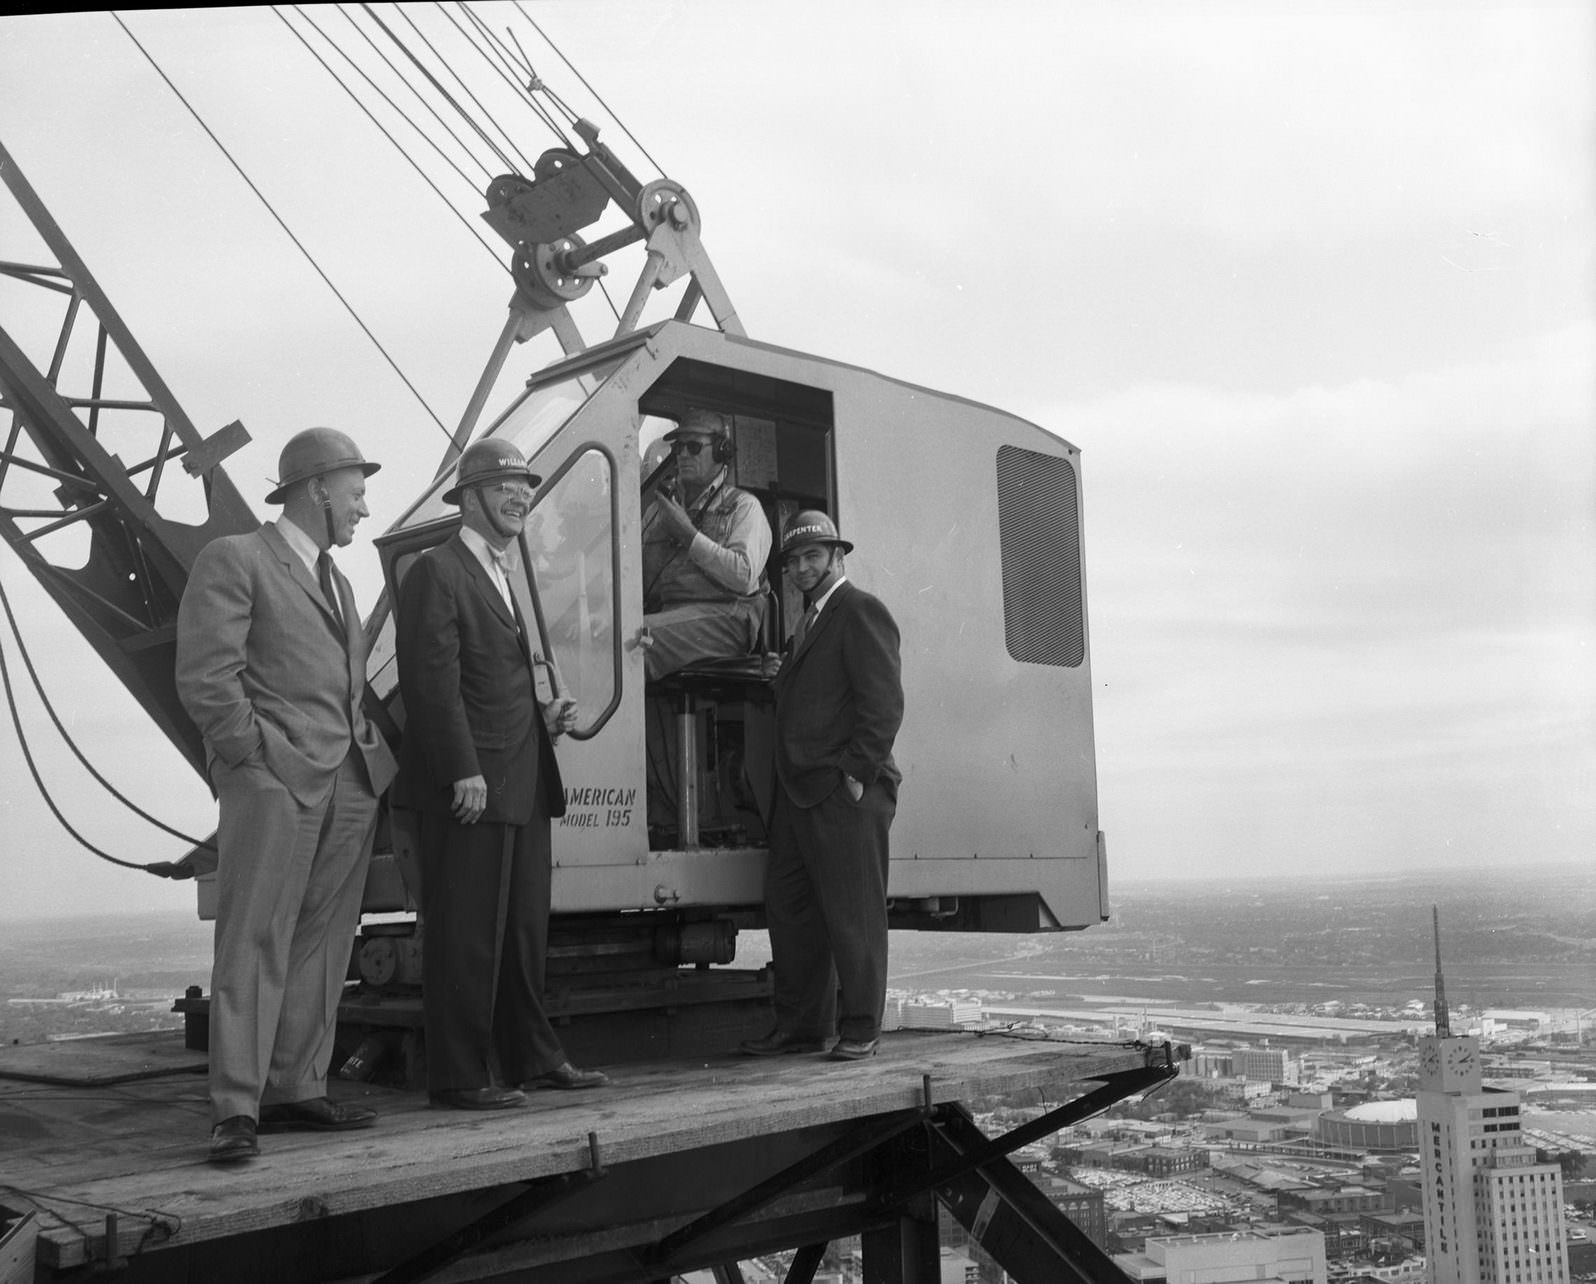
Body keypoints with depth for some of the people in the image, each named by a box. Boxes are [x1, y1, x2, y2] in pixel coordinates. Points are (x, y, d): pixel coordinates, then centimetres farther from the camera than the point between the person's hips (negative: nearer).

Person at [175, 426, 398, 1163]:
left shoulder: (337, 582, 25)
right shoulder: (234, 560, 0)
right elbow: (204, 675, -9)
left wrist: (375, 758, 11)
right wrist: (254, 758, -12)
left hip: (350, 784, 8)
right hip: (275, 778, -8)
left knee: (323, 944, 7)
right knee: (255, 941, -7)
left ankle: (297, 1090, 14)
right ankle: (236, 1111, -6)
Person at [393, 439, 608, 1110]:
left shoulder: (513, 577, 21)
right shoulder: (436, 572, -7)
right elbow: (433, 681, -15)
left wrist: (548, 711, 10)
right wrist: (463, 771, -20)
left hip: (525, 784, 9)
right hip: (469, 785, -9)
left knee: (525, 929, 15)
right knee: (465, 935, -3)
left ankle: (531, 1058, 25)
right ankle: (458, 1076, 5)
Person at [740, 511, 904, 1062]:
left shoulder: (861, 611, -6)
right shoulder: (809, 621, 22)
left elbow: (884, 701, -14)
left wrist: (858, 774, -17)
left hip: (844, 795, -9)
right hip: (798, 790, 9)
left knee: (852, 913, -1)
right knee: (788, 908, 11)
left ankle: (860, 1029, 9)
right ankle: (800, 1024, 21)